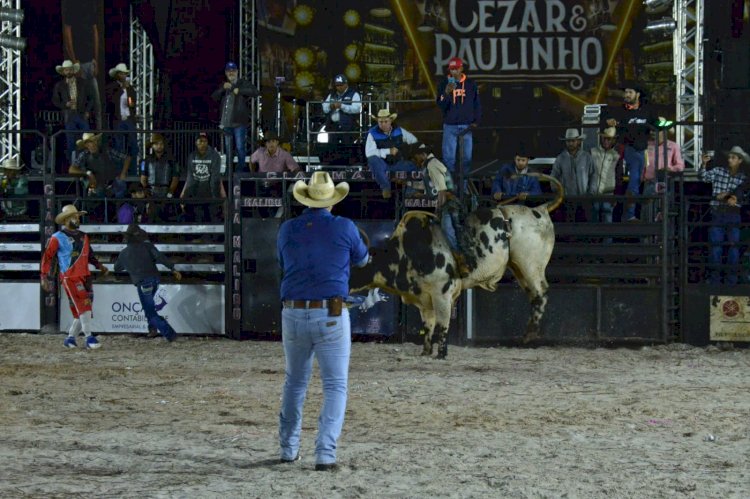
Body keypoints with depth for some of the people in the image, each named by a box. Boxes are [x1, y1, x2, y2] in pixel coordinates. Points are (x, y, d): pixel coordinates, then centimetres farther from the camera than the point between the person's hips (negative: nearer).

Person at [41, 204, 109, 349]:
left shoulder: (83, 237, 16)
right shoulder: (58, 238, -3)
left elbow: (89, 255, 26)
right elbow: (47, 256, -2)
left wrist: (99, 266, 14)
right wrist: (44, 277, -8)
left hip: (85, 276, 7)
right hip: (70, 277, -7)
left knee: (83, 310, 6)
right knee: (83, 305, -16)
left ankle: (70, 338, 19)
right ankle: (89, 338, -16)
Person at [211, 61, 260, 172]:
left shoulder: (243, 83, 3)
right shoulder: (224, 85, 20)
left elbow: (256, 92, -11)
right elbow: (214, 97, 9)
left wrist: (240, 91, -16)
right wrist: (223, 88, -8)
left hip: (239, 122, -6)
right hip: (227, 122, 6)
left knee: (240, 147, -10)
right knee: (228, 149, 11)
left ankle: (240, 170, -5)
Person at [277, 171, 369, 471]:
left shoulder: (287, 230, 2)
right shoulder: (344, 228, -5)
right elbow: (361, 260, 14)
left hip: (293, 315, 3)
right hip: (331, 317, -3)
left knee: (294, 382, 21)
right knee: (335, 387, 2)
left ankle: (288, 448, 29)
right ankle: (325, 454, -11)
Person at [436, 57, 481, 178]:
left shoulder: (471, 84, 5)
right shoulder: (444, 84, 2)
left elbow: (477, 104, 10)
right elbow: (441, 105, -5)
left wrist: (476, 121, 4)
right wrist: (447, 93, -22)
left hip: (466, 126, 1)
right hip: (450, 126, -1)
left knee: (467, 155, 2)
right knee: (449, 156, -2)